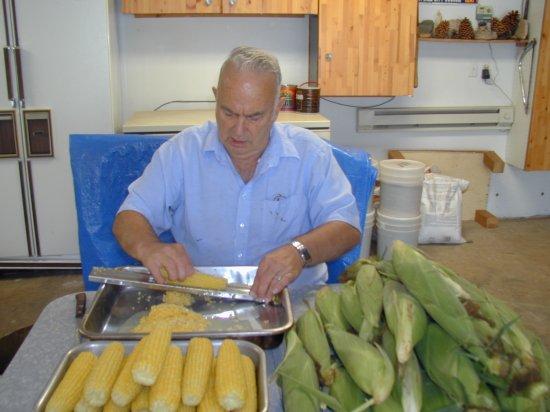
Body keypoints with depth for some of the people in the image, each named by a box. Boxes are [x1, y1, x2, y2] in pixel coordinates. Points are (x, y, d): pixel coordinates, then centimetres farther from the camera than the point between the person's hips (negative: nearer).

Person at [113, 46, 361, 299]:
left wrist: (299, 251, -29)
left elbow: (347, 228, -8)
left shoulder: (311, 153, -3)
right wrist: (148, 247, -24)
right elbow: (129, 219, 0)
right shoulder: (181, 150, 0)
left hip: (294, 298, 1)